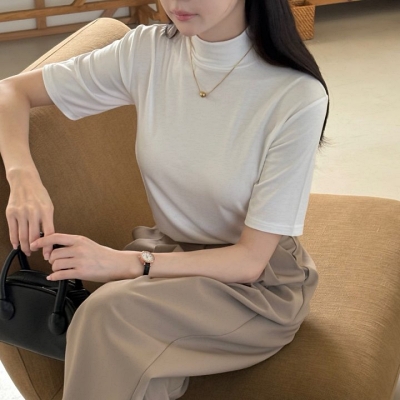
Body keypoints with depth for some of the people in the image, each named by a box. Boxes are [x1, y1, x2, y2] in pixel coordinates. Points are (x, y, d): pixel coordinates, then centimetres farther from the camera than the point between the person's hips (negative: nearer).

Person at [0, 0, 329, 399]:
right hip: (170, 255, 3)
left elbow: (250, 260, -18)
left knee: (110, 314, -29)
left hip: (259, 286, -3)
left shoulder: (298, 96, -23)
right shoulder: (147, 52, -10)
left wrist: (124, 263, -28)